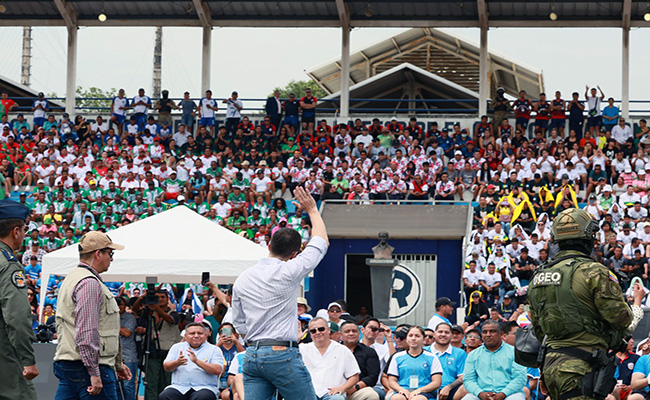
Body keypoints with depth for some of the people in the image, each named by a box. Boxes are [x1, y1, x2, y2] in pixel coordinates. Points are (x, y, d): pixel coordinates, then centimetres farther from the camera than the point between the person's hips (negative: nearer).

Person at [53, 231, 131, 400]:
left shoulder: (71, 279, 22)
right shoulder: (90, 283, -12)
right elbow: (87, 332, -21)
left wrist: (117, 363, 30)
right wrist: (94, 373, -22)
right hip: (88, 366, -10)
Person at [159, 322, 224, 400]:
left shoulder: (214, 349, 10)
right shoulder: (177, 347, 19)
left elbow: (218, 370, -6)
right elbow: (167, 367, 8)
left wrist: (197, 361, -17)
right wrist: (177, 362, -15)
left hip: (205, 388, -2)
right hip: (179, 387, 2)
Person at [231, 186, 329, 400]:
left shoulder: (242, 279, 9)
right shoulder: (289, 272, -8)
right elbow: (321, 242, 7)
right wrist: (312, 210, 20)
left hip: (251, 356, 6)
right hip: (282, 354, -6)